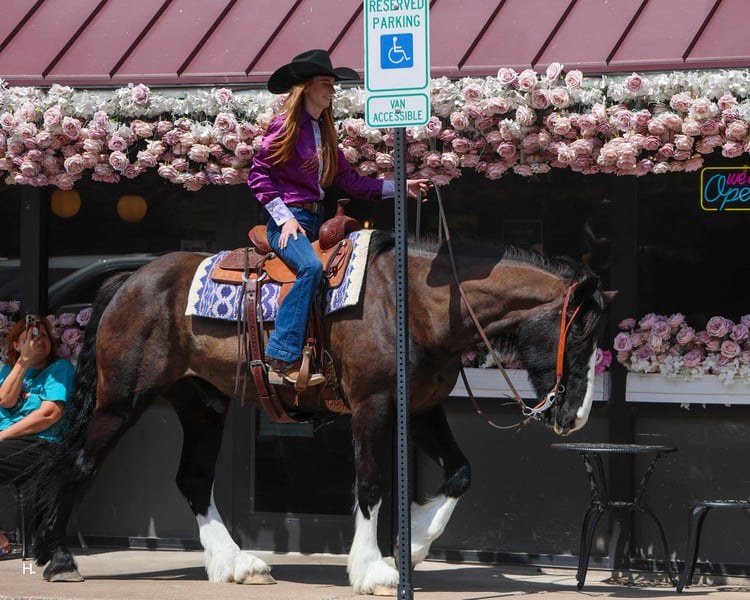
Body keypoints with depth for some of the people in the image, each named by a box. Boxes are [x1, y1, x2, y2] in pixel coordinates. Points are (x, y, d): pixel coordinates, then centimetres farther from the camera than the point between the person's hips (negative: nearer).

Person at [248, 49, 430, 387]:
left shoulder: (324, 130, 18)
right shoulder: (286, 126, -5)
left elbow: (350, 180, 17)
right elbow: (258, 175, -9)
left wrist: (398, 187, 11)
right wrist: (285, 218, -15)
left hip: (316, 220, 9)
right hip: (289, 221, -9)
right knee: (311, 267, -34)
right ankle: (283, 361, -36)